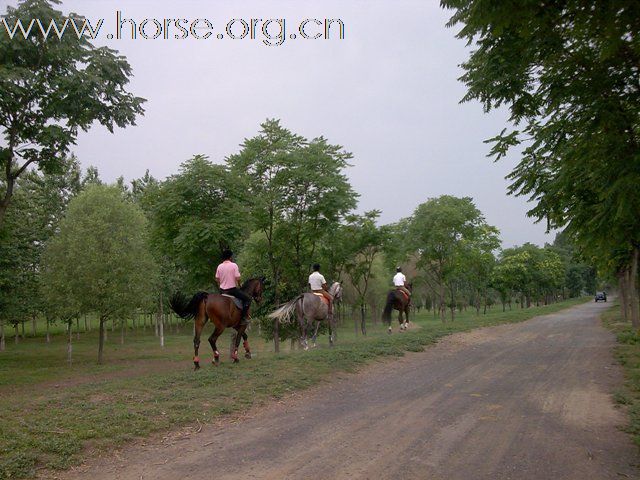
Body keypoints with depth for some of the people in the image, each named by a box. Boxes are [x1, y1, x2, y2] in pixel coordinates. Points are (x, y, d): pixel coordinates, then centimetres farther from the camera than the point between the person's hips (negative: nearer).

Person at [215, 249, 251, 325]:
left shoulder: (219, 266, 2)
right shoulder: (234, 265, -11)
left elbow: (217, 279, 7)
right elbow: (238, 278, -15)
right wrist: (239, 285, 3)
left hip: (222, 290, 6)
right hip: (232, 289, -5)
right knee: (248, 299, 4)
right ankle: (243, 318, -5)